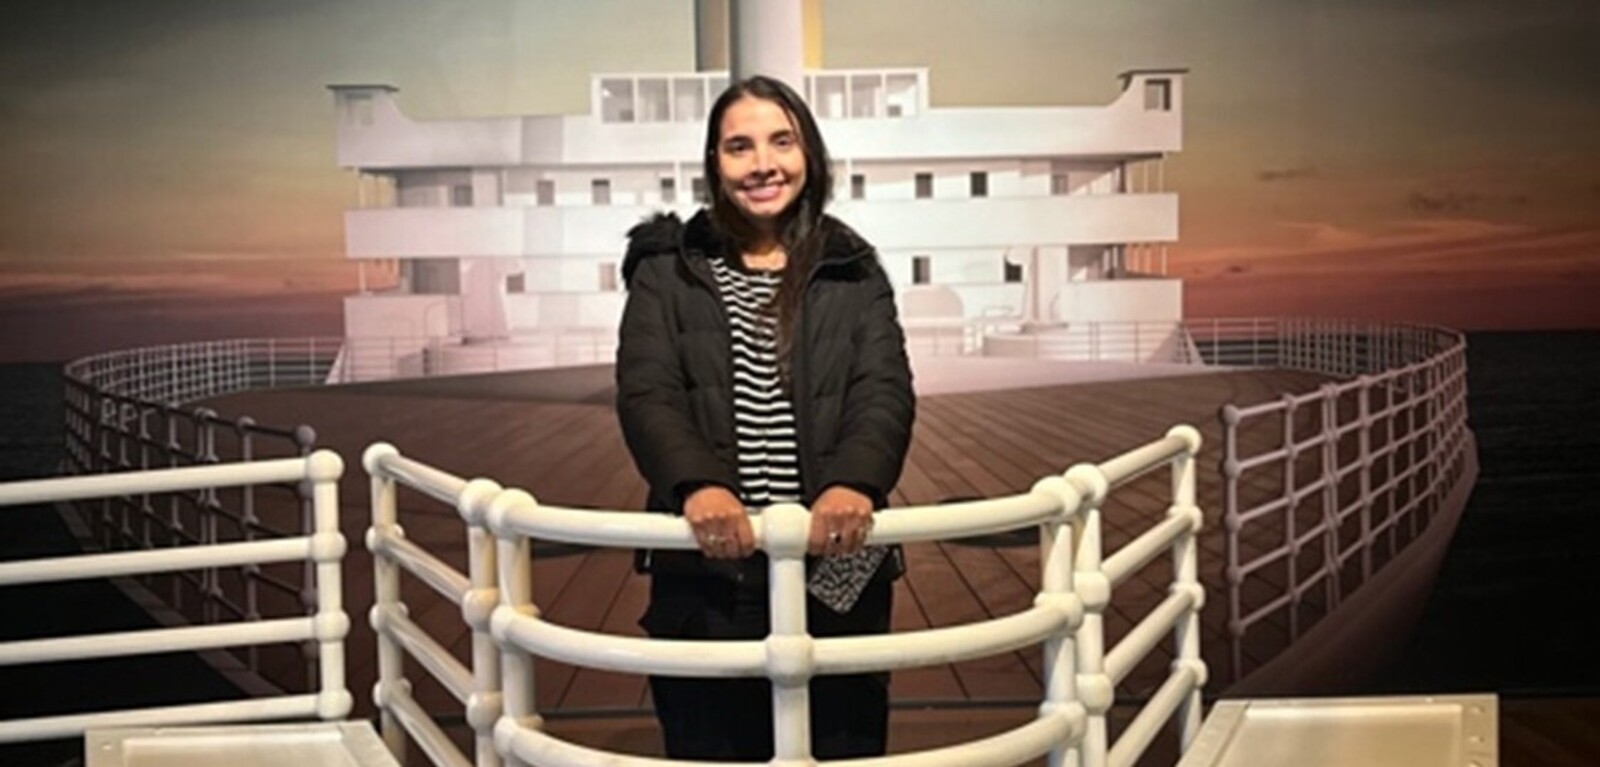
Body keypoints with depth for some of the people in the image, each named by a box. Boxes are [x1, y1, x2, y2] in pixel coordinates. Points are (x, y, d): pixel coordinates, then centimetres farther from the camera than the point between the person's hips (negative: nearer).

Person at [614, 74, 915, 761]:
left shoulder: (853, 272, 7)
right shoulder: (667, 271, 5)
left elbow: (884, 392, -5)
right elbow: (646, 394, -8)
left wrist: (855, 482, -28)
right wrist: (695, 485, -29)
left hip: (836, 572, 1)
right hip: (706, 578, -1)